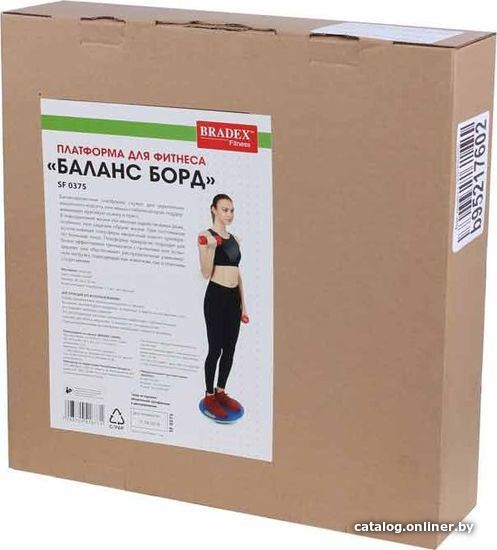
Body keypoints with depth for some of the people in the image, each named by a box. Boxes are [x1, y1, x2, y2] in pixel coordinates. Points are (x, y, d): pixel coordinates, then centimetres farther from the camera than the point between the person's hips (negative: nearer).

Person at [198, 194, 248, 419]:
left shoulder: (234, 238, 14)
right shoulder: (207, 236, -8)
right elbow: (206, 273, -14)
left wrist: (243, 303, 17)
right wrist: (211, 247, -28)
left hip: (234, 298, 7)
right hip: (216, 297, -7)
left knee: (230, 348, 10)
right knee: (215, 348, -2)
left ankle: (221, 392, 22)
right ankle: (209, 396, 8)